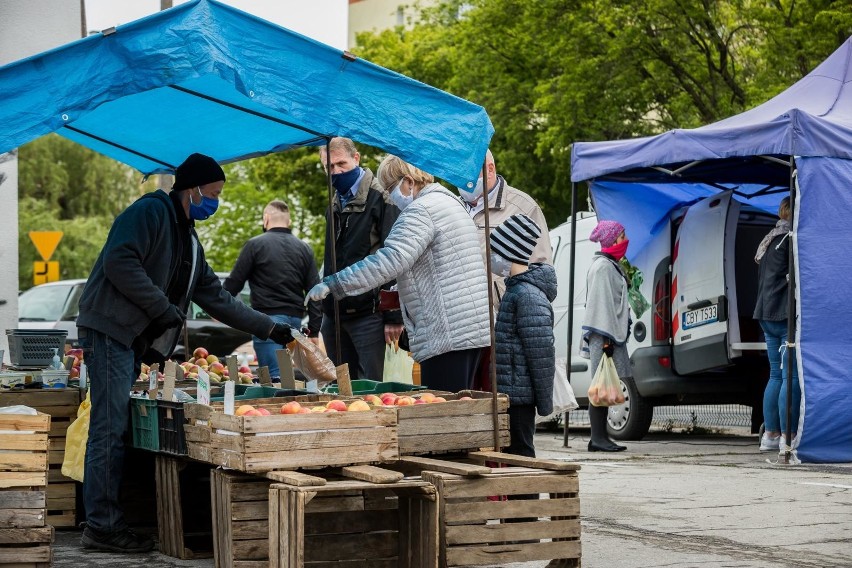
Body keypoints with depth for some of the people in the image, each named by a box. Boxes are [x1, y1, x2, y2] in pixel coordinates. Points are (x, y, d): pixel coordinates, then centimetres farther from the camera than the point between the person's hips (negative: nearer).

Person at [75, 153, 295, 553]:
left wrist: (268, 328, 22)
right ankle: (102, 527, -9)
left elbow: (217, 298, 26)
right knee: (110, 429, -10)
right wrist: (164, 308, -17)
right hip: (111, 329, -10)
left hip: (135, 340, 10)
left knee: (116, 431, 7)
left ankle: (106, 521, 9)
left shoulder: (188, 239, 23)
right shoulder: (151, 212, -7)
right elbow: (119, 261, -20)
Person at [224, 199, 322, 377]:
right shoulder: (304, 249, 13)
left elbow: (234, 282, 2)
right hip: (295, 319, 5)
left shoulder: (255, 244, -1)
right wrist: (314, 330, 12)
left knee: (274, 375, -10)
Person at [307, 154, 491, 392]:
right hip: (473, 328, 10)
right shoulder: (449, 202, 22)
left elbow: (390, 259, -22)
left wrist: (332, 284, -22)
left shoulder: (421, 210, -11)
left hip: (447, 334, -10)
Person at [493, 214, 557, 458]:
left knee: (518, 455, -6)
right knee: (512, 455, 14)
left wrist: (544, 401, -17)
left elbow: (542, 353, -20)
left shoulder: (527, 295, -18)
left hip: (518, 396, -10)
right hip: (509, 393, 10)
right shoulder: (517, 289, 15)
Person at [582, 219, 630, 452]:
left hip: (614, 335, 10)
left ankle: (600, 438, 10)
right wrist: (606, 338, -21)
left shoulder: (611, 265, 21)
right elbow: (601, 303, -17)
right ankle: (598, 438, -12)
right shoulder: (602, 266, -11)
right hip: (604, 336, -10)